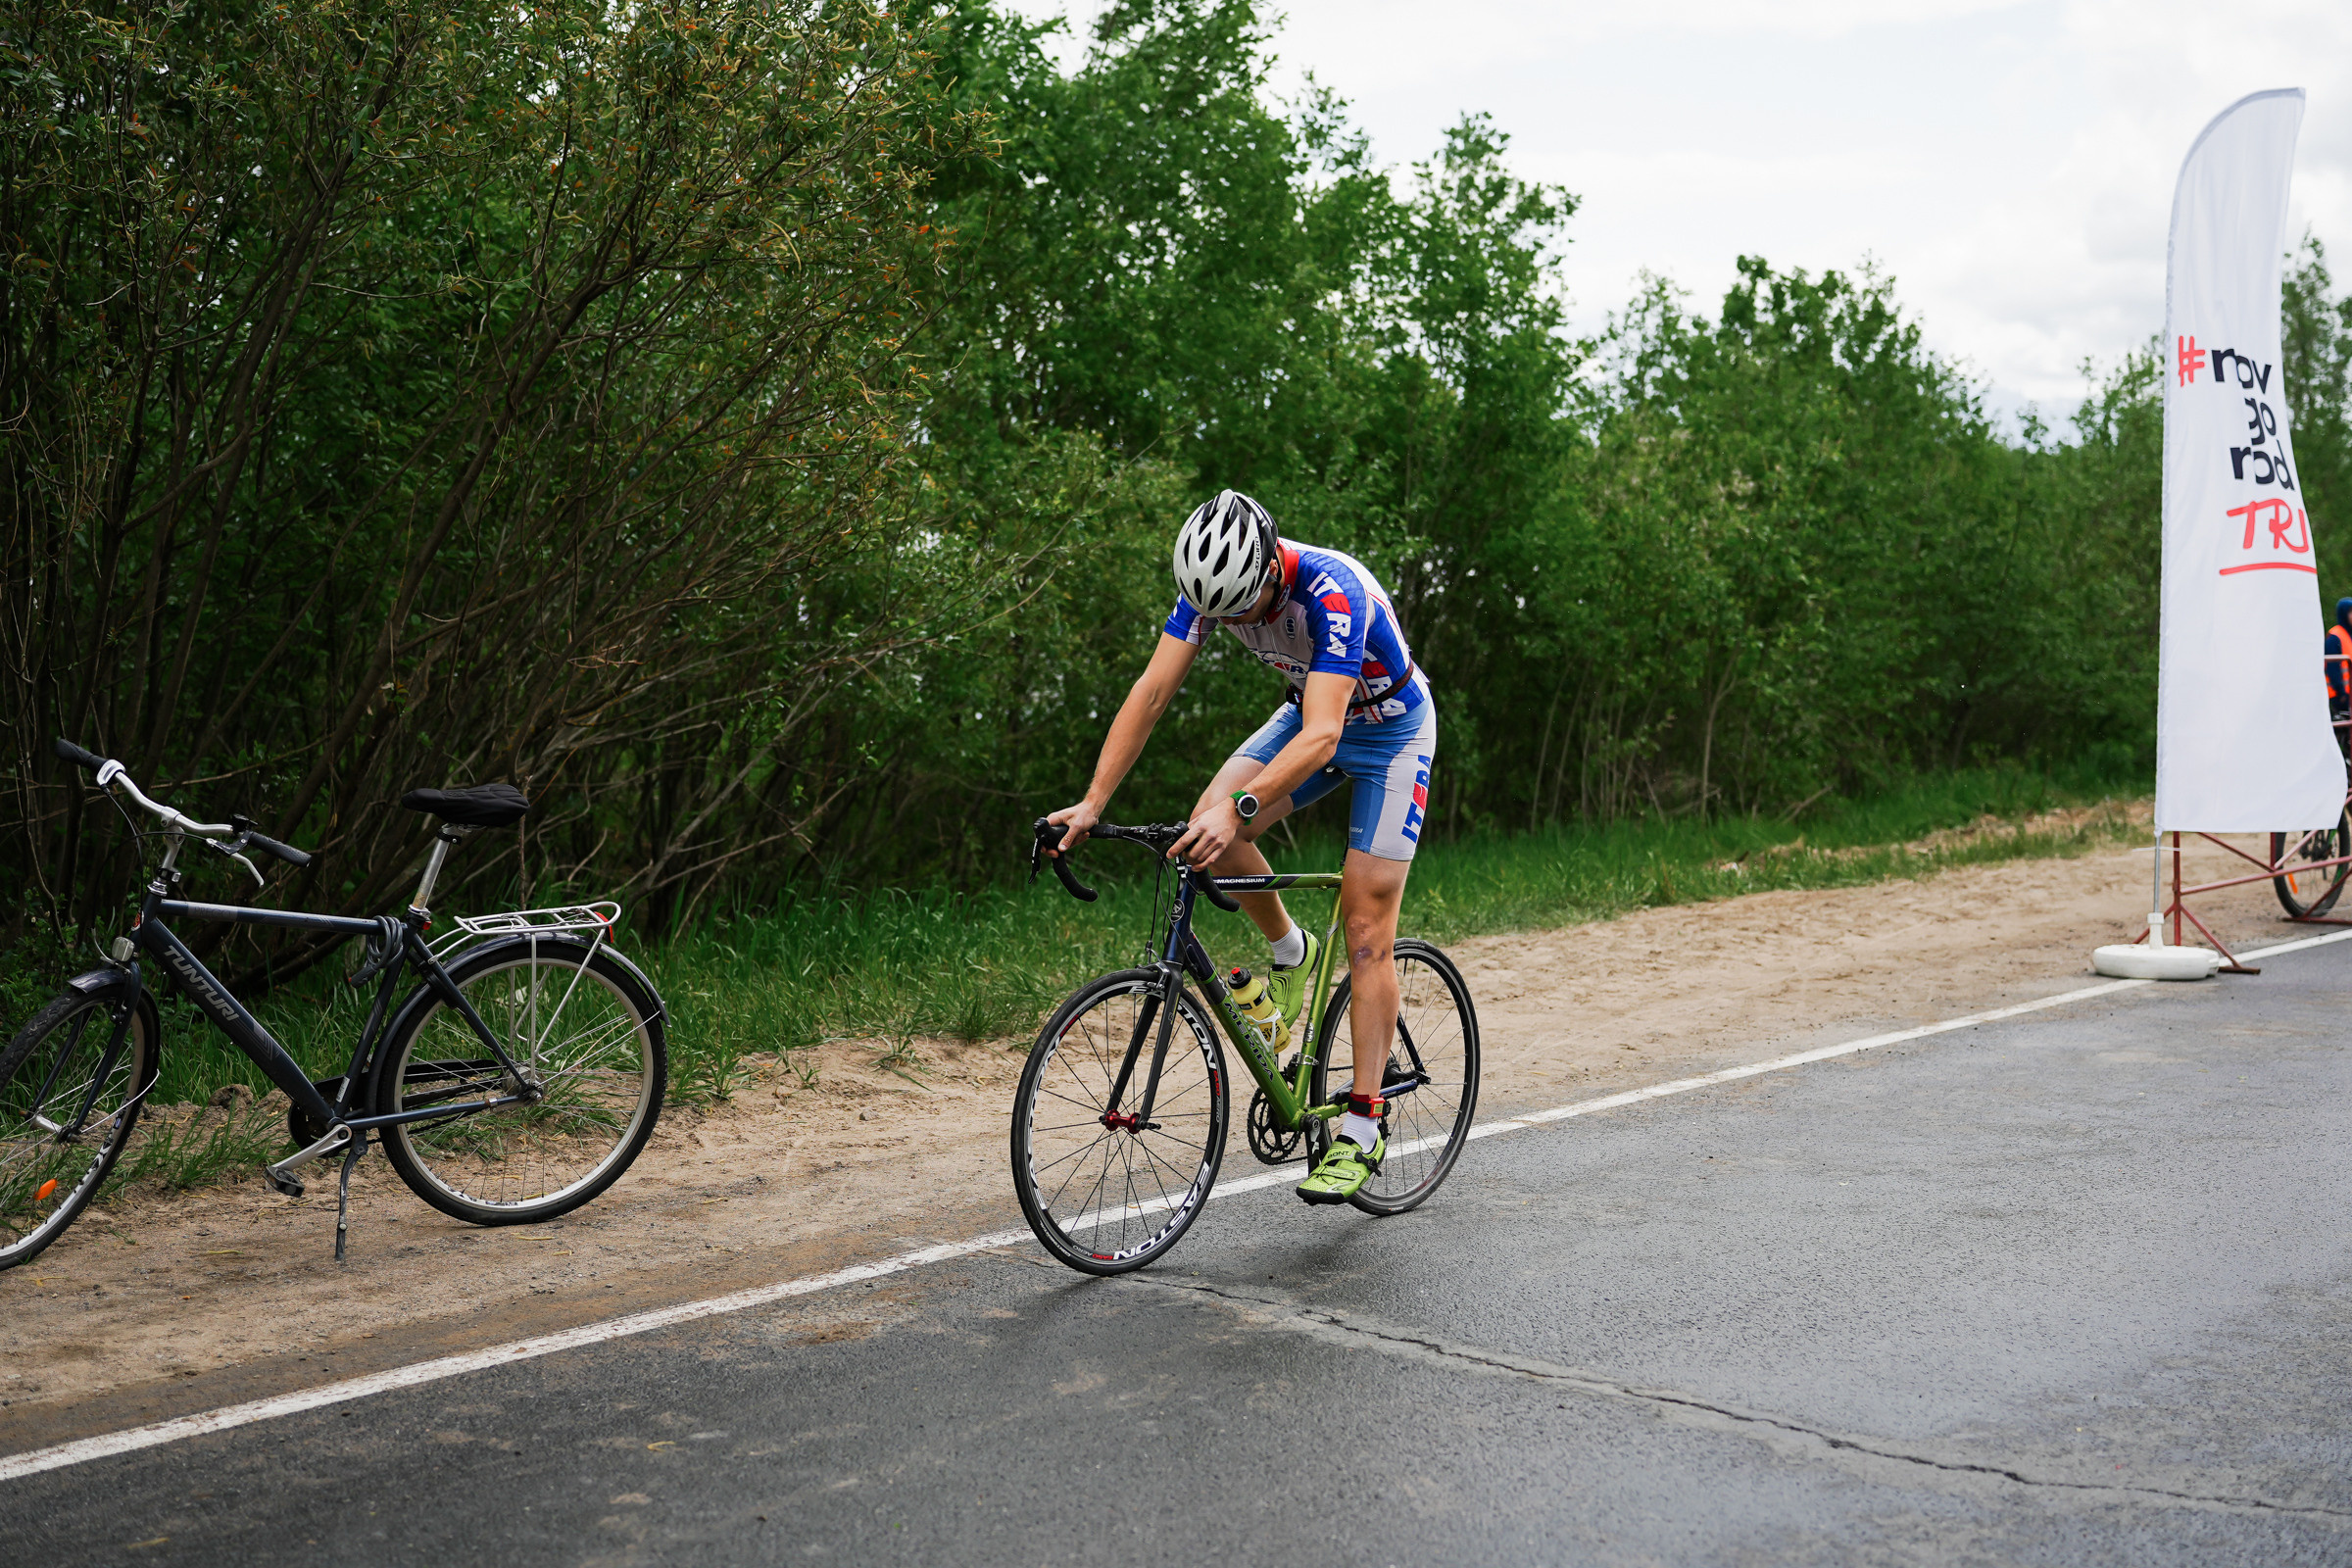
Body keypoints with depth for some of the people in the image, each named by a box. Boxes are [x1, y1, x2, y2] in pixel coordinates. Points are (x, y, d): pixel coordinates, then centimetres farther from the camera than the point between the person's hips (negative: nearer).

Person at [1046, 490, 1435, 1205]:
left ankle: (1361, 1131, -3)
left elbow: (1321, 737, -47)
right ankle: (1289, 953, 10)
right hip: (1310, 711, 6)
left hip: (1391, 729, -6)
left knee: (1366, 931, -9)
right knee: (1208, 828, -19)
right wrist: (1091, 803, -28)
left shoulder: (1333, 592, -38)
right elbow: (1151, 691, -20)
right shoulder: (1215, 583, -20)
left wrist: (1240, 805, -61)